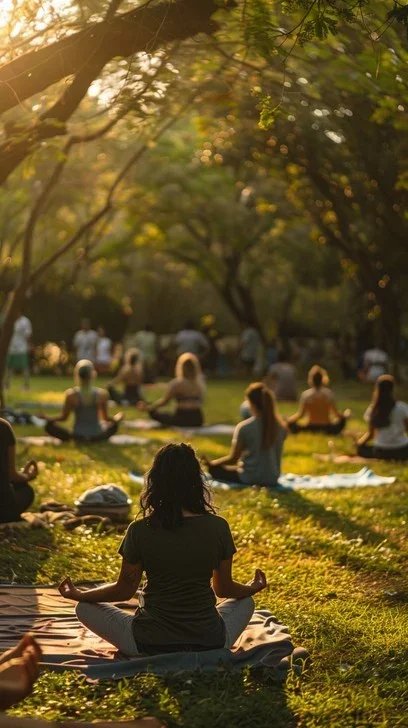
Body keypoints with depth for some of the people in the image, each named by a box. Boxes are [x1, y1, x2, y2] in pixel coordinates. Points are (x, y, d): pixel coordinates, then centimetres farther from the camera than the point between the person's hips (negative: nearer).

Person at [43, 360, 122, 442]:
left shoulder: (71, 394, -12)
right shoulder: (102, 394, -8)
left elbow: (63, 417, -5)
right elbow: (105, 418, 0)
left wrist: (46, 417, 9)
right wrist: (117, 418, 20)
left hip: (78, 435, -1)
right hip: (98, 435, 1)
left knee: (49, 426, 9)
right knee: (113, 424, 31)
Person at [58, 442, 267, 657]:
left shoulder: (140, 530, -12)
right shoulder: (218, 528, -9)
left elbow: (124, 589, 0)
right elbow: (224, 589, 5)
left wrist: (79, 595, 19)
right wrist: (253, 588, 28)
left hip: (150, 645, -1)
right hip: (209, 645, 2)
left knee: (85, 608, 20)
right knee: (245, 603, 32)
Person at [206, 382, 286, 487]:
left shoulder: (244, 427, -17)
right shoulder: (280, 426, -4)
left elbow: (233, 458, -12)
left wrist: (211, 463, 3)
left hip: (250, 478, -5)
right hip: (272, 479, 5)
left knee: (214, 468, 12)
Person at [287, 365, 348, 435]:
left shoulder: (306, 394, -13)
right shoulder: (328, 393, -8)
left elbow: (300, 415, -12)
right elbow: (335, 413, -2)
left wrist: (288, 420, 3)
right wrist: (344, 415, 18)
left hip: (311, 428, -2)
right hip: (327, 429, 2)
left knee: (291, 423, 17)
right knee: (342, 418, 29)